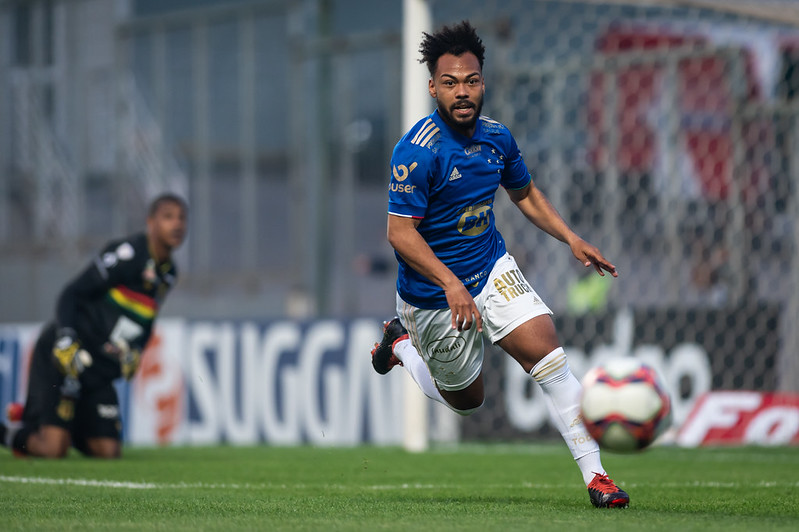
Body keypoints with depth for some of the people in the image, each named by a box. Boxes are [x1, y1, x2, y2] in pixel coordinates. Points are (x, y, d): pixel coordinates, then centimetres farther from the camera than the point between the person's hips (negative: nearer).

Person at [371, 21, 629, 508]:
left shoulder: (496, 137, -3)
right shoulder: (418, 150, -23)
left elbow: (526, 194, 16)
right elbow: (400, 231, -23)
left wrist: (572, 239, 3)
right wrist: (450, 284, -34)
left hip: (492, 269, 4)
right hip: (432, 295, -4)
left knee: (546, 349, -17)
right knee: (465, 400, 12)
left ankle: (595, 476, -16)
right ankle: (402, 343, 39)